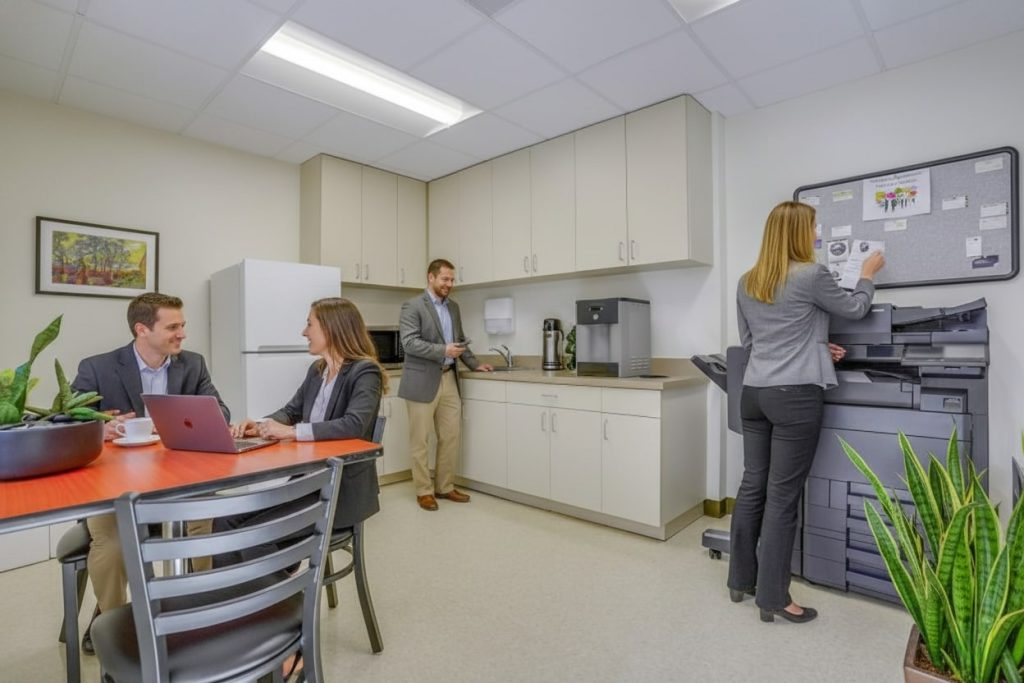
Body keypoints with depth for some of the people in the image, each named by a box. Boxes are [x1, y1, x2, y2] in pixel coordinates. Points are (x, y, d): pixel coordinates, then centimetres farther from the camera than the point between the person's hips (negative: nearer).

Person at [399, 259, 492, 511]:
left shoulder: (453, 307, 15)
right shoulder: (412, 306, -7)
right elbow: (409, 343, -17)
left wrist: (474, 364, 8)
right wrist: (443, 351, -24)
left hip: (449, 379, 7)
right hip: (423, 381, -6)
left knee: (451, 436, 9)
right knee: (419, 440, 4)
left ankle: (445, 487, 23)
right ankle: (424, 490, 18)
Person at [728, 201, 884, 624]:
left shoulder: (746, 283, 10)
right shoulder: (811, 275, -8)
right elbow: (853, 309, 10)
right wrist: (868, 273, 29)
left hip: (754, 393, 6)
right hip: (794, 396, -6)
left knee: (752, 486, 14)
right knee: (782, 495, 0)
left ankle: (740, 580, 26)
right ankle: (773, 598, 11)